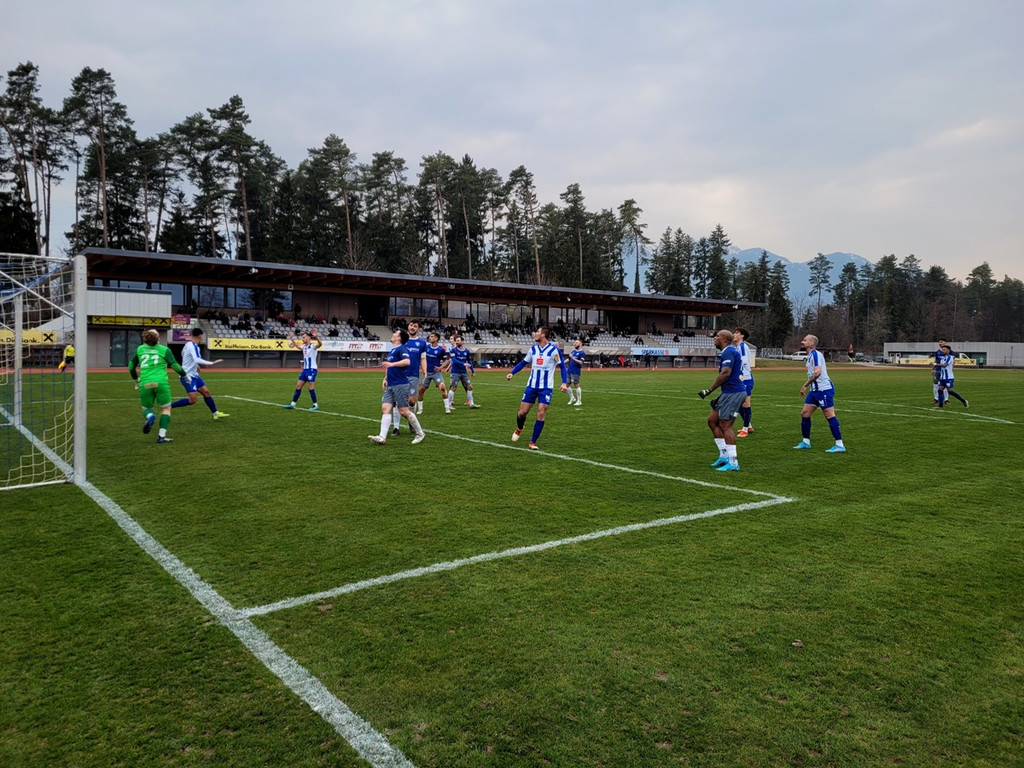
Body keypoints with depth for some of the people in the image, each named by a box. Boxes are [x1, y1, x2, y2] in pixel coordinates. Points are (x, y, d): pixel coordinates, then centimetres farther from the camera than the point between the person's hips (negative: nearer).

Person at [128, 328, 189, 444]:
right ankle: (161, 435, -2)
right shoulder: (164, 350, 4)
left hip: (145, 384, 2)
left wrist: (135, 378, 40)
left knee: (146, 408, 20)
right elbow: (174, 365, -3)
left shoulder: (140, 349, 14)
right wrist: (185, 375, 13)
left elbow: (131, 366, 23)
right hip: (161, 383, -2)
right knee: (166, 409, 11)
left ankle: (150, 416, -18)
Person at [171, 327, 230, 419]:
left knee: (206, 392, 10)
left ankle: (216, 413, 16)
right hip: (188, 376, -10)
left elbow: (183, 354, 29)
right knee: (193, 400, -14)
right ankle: (169, 406, -4)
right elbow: (197, 360, -35)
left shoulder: (189, 344, 9)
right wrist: (212, 363, -35)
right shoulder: (193, 346, -20)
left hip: (193, 375, 10)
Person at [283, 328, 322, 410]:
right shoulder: (304, 346, 14)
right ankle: (293, 404, 14)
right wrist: (292, 338, 32)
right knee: (298, 386, 9)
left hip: (311, 369, -8)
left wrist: (316, 337, -50)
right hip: (305, 369, 8)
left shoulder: (313, 346, -11)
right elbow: (297, 346, 36)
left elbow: (320, 344, -33)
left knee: (310, 387, -9)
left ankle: (315, 405, -1)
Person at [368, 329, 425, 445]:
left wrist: (392, 364, -29)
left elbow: (407, 361, -25)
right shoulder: (392, 350, 20)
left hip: (400, 385, -9)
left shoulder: (401, 348, -8)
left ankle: (420, 433, 9)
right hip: (390, 386, 9)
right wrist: (386, 379, 24)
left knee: (404, 411, -6)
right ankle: (382, 437, -10)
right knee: (385, 408, -4)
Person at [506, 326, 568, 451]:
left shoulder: (554, 350, -8)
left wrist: (564, 383, -14)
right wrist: (512, 373, 2)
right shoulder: (533, 349, 5)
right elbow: (523, 362, 15)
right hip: (531, 385, 3)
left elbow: (562, 366, -3)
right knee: (522, 412, 4)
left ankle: (533, 442, 3)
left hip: (545, 387, -3)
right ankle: (519, 429, 37)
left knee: (541, 414, -8)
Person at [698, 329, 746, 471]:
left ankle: (733, 463, -7)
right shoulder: (730, 352, 20)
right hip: (730, 392, 11)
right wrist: (720, 397, 23)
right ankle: (724, 455, 17)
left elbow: (725, 373, -25)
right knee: (712, 420, 13)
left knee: (725, 425, -9)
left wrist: (709, 390, -20)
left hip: (733, 393, -11)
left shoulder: (728, 352, -13)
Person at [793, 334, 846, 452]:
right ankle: (806, 442, 18)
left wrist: (805, 385, -21)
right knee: (804, 414, 9)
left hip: (824, 389, -10)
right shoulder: (810, 356, 16)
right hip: (815, 390, 10)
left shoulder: (815, 354, -14)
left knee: (830, 416, -8)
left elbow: (817, 372, -26)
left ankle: (840, 445, -4)